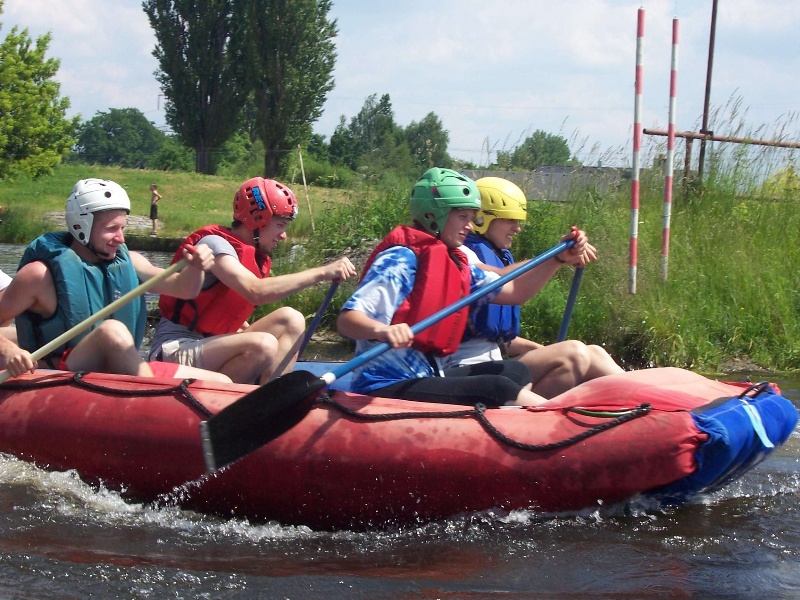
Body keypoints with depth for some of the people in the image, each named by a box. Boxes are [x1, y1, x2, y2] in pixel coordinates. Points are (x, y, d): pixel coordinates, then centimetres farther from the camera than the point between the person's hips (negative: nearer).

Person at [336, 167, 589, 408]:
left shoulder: (457, 265, 13)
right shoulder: (401, 260, -14)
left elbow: (514, 291, 19)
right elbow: (346, 320, -24)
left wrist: (559, 259, 6)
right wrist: (382, 330, -46)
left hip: (426, 378, 11)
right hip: (386, 389, -11)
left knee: (517, 373, 13)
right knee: (498, 388, -20)